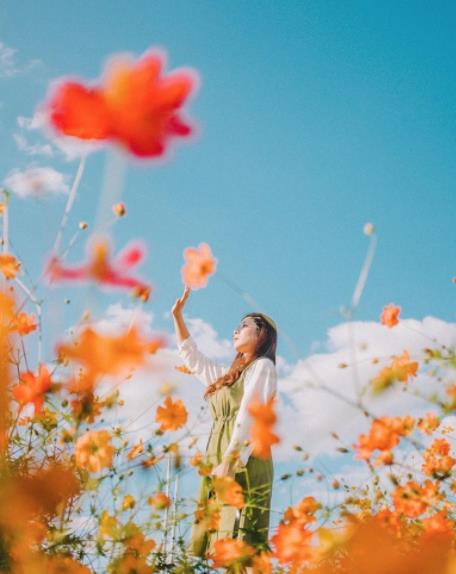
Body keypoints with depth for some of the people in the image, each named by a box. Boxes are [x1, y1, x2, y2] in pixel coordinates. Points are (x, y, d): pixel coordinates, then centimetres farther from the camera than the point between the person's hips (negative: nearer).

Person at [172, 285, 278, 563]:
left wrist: (229, 462, -20)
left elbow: (249, 416, -10)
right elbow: (192, 357, 39)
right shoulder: (229, 374, 26)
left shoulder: (262, 366, 2)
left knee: (242, 542, -19)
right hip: (219, 461, 8)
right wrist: (178, 315, 35)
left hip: (244, 463, -8)